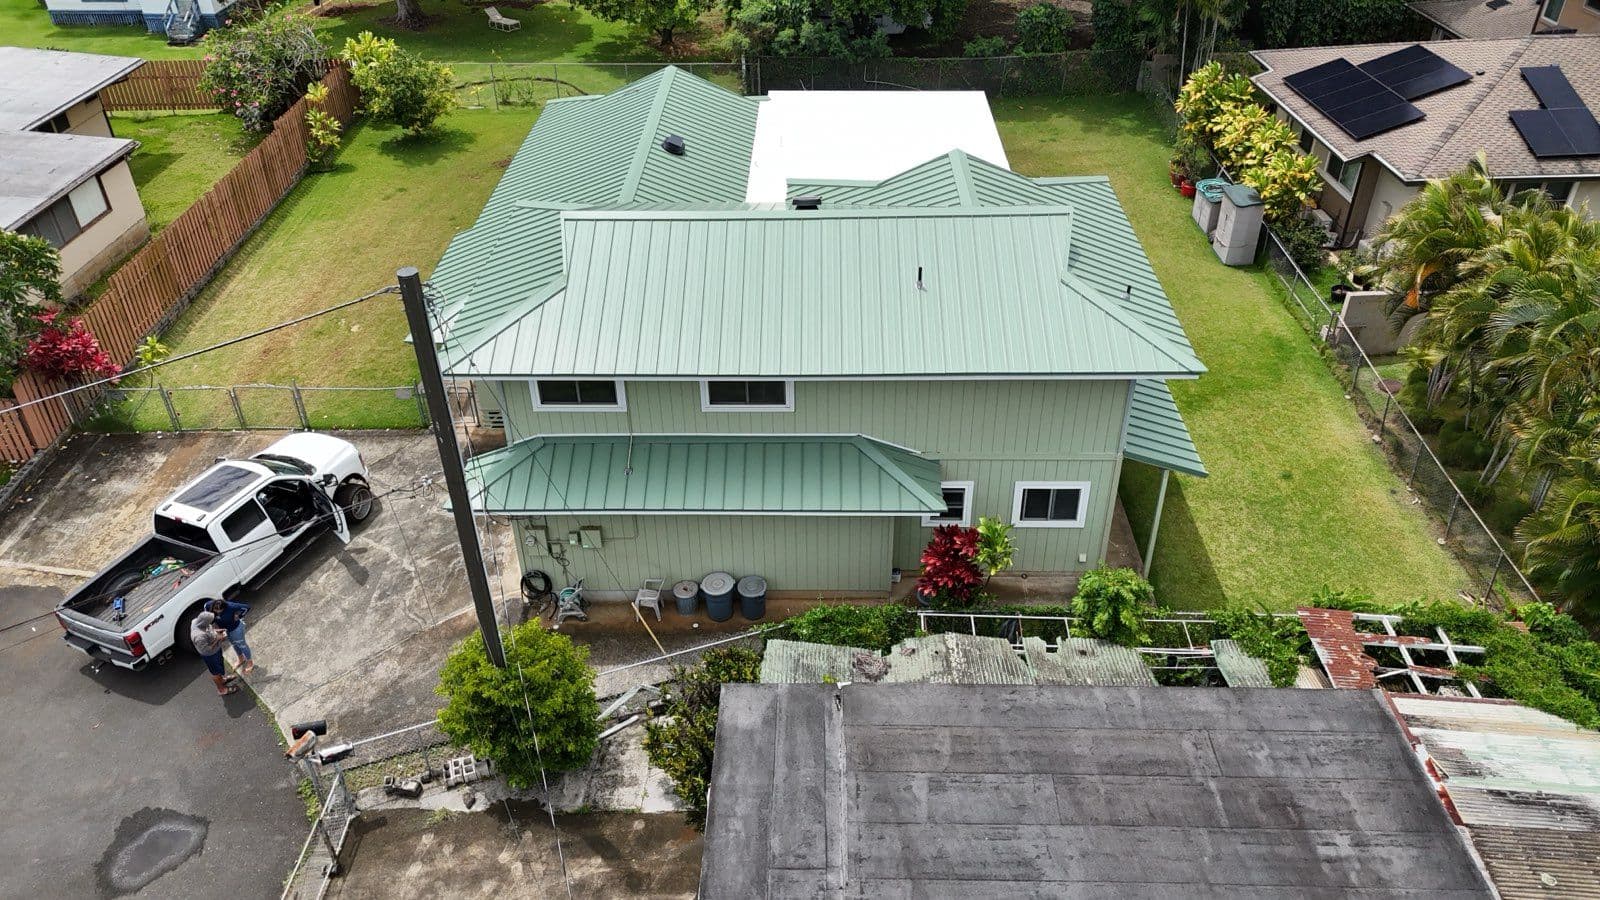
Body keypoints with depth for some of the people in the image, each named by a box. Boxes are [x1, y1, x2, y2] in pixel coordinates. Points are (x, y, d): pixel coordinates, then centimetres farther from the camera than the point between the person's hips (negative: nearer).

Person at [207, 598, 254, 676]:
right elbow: (206, 606, -1)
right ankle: (241, 659, 55)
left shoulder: (230, 607, -41)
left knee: (242, 645, 17)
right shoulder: (210, 605, -27)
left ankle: (250, 662, 41)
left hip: (236, 628, -6)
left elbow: (246, 607, -33)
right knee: (234, 644, 28)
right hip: (227, 629, 6)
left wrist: (238, 616, -21)